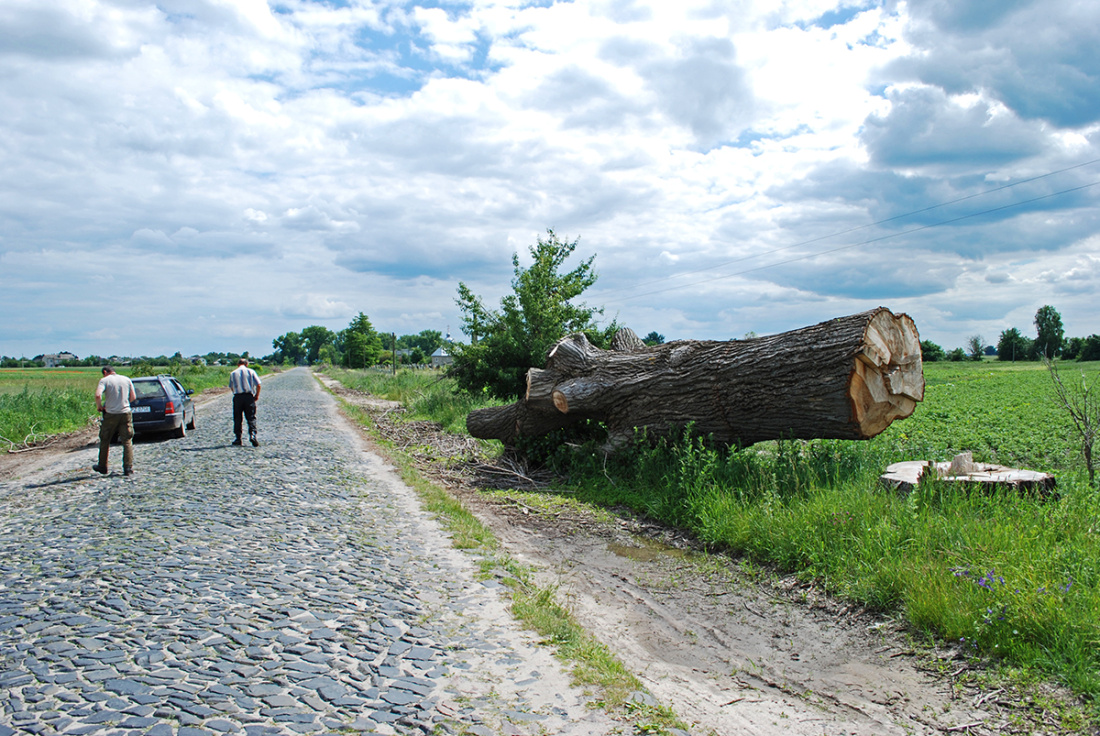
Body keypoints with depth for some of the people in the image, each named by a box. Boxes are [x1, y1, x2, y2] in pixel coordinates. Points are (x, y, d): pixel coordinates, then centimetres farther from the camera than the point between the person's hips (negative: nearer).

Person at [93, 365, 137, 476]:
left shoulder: (104, 380, -4)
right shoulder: (127, 380, 7)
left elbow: (98, 395, -20)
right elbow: (133, 397, 8)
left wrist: (99, 406, -4)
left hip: (111, 414, -2)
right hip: (126, 413, 2)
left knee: (105, 441, 14)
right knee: (127, 441, 5)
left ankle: (102, 466, 23)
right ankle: (128, 468, -1)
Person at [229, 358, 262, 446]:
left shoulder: (233, 373, 7)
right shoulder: (251, 371, 3)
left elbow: (231, 387, 6)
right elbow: (258, 385, -3)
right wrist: (257, 395, 9)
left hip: (237, 397, 1)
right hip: (249, 396, -1)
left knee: (237, 418, 9)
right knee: (251, 417, 1)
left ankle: (238, 438, 10)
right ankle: (252, 434, -18)